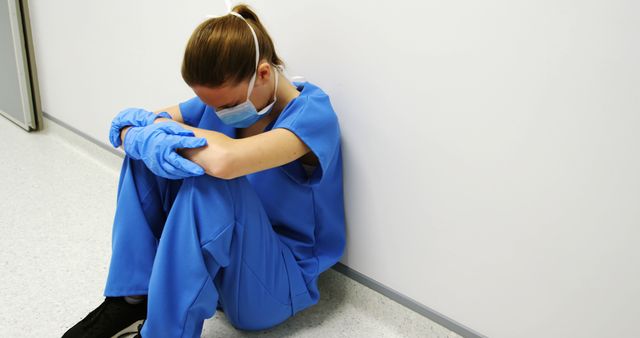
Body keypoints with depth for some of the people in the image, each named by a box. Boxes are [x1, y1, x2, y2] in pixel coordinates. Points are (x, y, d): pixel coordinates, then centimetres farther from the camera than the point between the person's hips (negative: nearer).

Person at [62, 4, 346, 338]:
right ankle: (130, 300, -8)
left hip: (282, 278, -6)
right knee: (146, 148, -9)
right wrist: (143, 138, -27)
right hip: (214, 260, 7)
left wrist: (159, 125, -24)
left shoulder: (313, 113, -23)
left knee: (209, 182, -34)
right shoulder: (220, 98, -2)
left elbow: (224, 160, -42)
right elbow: (128, 125, -2)